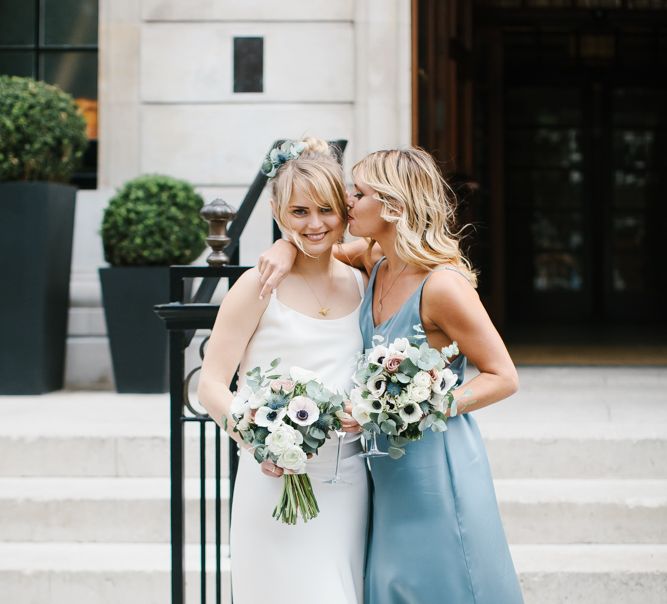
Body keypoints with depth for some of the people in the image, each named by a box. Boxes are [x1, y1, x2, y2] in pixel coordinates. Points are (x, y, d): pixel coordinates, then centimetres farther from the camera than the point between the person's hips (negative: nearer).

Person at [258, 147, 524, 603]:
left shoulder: (442, 284, -20)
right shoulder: (376, 260, 2)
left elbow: (503, 378, -15)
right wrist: (288, 249, -2)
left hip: (436, 465, -7)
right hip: (389, 468, 7)